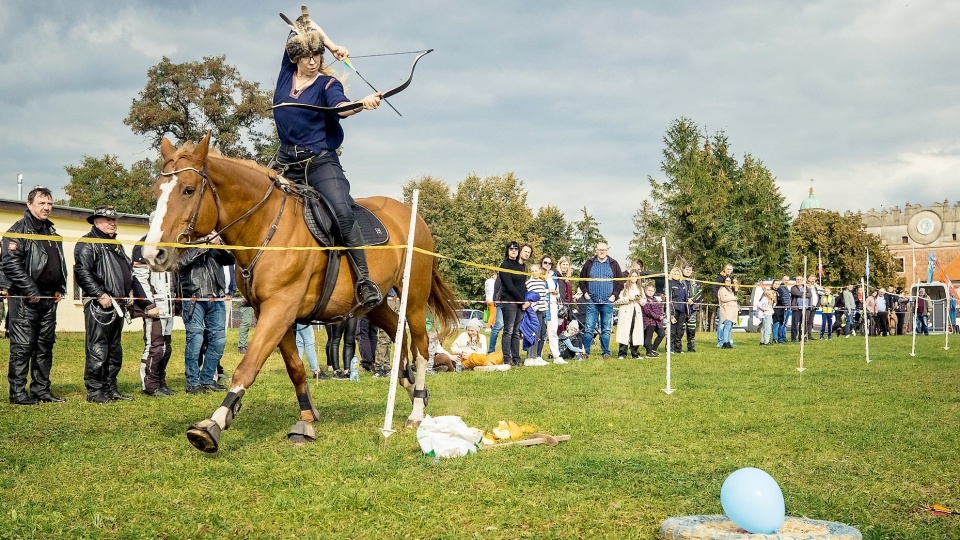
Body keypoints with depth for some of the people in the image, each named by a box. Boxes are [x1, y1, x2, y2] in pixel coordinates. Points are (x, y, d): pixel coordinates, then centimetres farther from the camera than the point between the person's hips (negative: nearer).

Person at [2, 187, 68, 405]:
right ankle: (18, 392, -2)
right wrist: (31, 291, -18)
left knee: (45, 346, 11)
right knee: (22, 346, -6)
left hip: (49, 299, 8)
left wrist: (60, 288, 13)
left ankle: (41, 389, 17)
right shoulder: (18, 231, -7)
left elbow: (60, 263, 27)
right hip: (25, 299, -8)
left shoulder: (53, 233, 18)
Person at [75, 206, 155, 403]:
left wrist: (146, 304, 23)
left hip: (118, 306, 9)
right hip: (98, 306, -9)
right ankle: (95, 391, -2)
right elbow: (82, 272, -16)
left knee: (115, 351, 12)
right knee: (97, 350, -7)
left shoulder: (116, 246, 25)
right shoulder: (87, 244, -2)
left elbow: (130, 276, 27)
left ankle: (110, 389, 20)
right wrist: (100, 295, -22)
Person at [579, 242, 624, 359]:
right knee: (589, 328, -2)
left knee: (606, 329, 5)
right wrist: (585, 293, -1)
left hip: (607, 302, 0)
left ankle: (606, 352, 11)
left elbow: (620, 281, 9)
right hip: (592, 301, 0)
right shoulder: (589, 263, 6)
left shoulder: (614, 264, 7)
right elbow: (581, 280, 11)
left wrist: (614, 295, -1)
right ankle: (585, 351, 3)